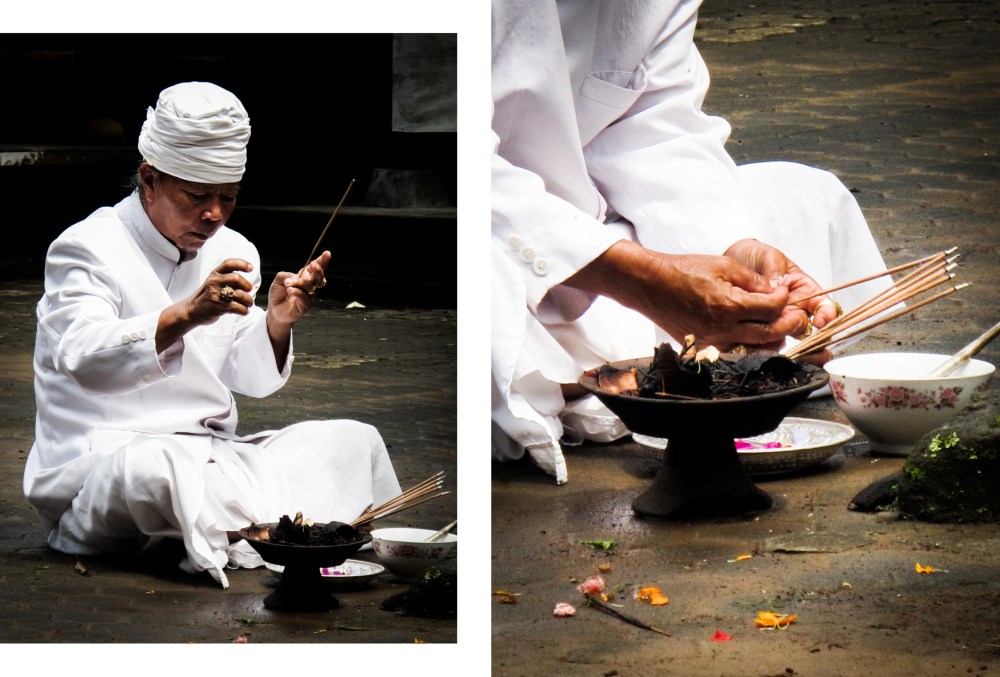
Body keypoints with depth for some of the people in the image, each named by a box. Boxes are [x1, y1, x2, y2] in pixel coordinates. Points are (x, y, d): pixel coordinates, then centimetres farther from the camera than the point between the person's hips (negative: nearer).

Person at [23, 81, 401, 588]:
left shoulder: (232, 252, 13)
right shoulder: (86, 247, -8)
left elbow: (252, 381, 10)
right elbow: (83, 359, -28)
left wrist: (276, 323, -12)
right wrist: (187, 314, -42)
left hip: (213, 460, 7)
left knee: (354, 441, -5)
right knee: (152, 465, -41)